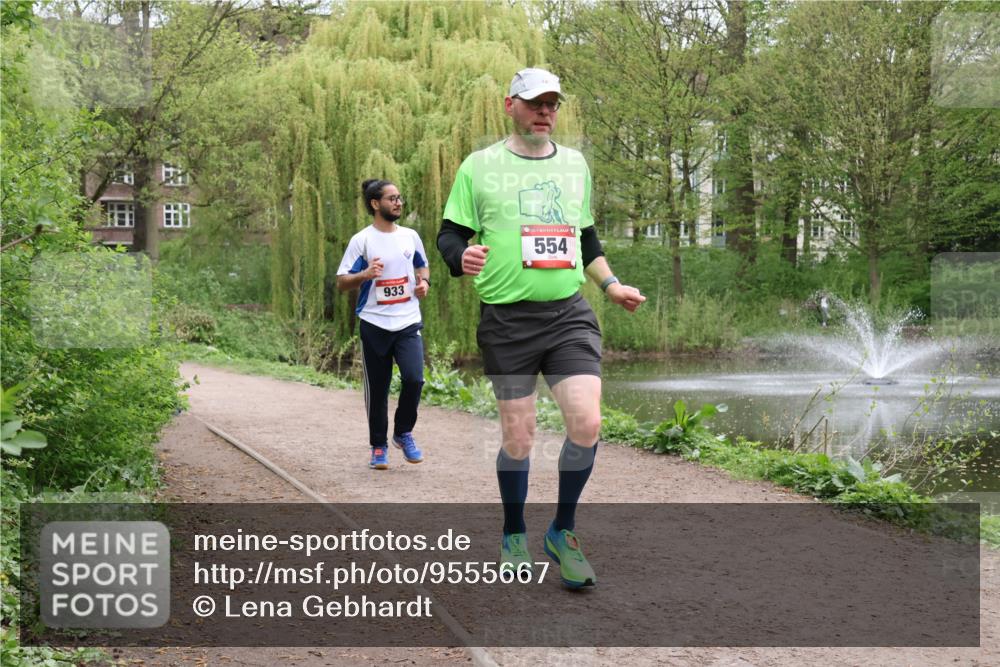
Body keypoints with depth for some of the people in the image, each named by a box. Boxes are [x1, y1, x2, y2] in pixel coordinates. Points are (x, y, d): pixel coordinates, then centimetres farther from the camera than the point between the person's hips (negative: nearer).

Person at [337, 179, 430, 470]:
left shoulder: (410, 236, 8)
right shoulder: (361, 240, -3)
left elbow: (422, 266, 25)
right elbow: (341, 283, -3)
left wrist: (424, 281, 2)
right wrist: (364, 275, -22)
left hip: (408, 323, 2)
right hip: (375, 325, -2)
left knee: (414, 379, -14)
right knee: (377, 389, 4)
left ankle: (404, 433, 9)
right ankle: (379, 446, 20)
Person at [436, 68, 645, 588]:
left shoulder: (575, 164, 14)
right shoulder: (479, 166, 1)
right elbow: (449, 235, 1)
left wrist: (610, 284, 15)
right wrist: (462, 258, -21)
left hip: (569, 315, 3)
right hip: (507, 320, -3)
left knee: (586, 423, -10)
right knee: (518, 436, 2)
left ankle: (562, 533, 10)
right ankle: (514, 537, 24)